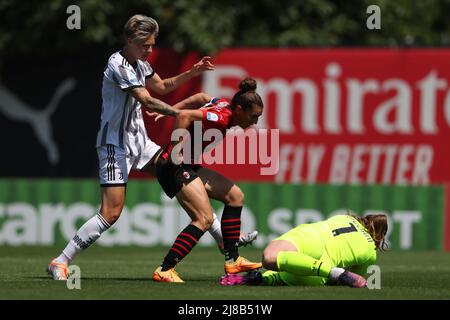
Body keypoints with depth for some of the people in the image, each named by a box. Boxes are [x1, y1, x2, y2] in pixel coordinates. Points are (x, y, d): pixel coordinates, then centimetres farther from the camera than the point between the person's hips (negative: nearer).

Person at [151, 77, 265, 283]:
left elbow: (201, 98, 24)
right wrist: (176, 151, -28)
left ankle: (232, 260, 17)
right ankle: (164, 271, -20)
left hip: (189, 166, 11)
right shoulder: (221, 118, -23)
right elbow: (185, 116, -32)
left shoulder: (223, 105, 7)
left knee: (235, 196, 14)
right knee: (204, 219, -19)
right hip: (175, 166, -11)